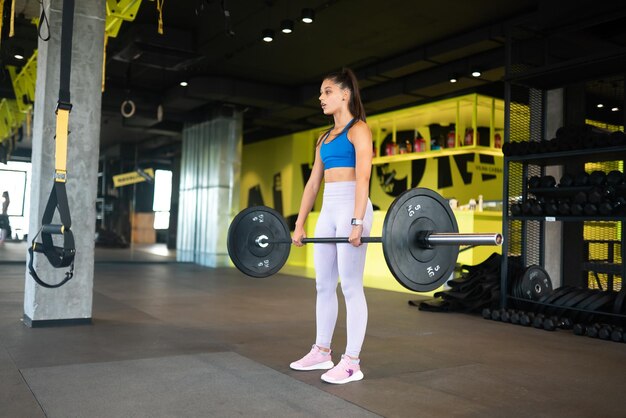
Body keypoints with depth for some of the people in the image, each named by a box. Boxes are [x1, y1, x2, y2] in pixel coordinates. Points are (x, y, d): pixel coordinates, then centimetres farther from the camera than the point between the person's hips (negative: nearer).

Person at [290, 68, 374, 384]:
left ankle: (351, 362, 0)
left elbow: (363, 178, -16)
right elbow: (313, 183, 18)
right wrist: (300, 223, 14)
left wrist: (357, 222, -26)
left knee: (351, 285, -6)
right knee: (324, 284, 11)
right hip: (328, 210, 8)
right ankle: (321, 351, 22)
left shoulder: (358, 129, -4)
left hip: (351, 208, -8)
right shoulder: (324, 138, 20)